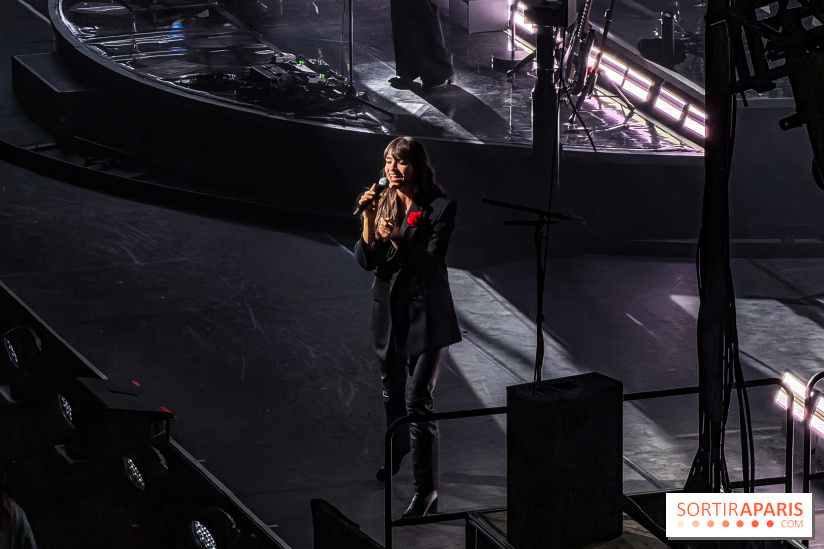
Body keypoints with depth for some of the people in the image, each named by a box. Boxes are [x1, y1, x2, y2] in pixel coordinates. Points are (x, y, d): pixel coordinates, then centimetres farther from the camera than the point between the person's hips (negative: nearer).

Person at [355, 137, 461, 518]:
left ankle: (426, 489, -12)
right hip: (389, 311, 6)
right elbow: (366, 261, 0)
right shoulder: (383, 204, 6)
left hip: (424, 313, -6)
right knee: (391, 391, 19)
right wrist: (368, 220, -13)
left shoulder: (440, 207, -10)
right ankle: (397, 454, 43)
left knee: (417, 398, -13)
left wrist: (397, 240, -30)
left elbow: (430, 261, -15)